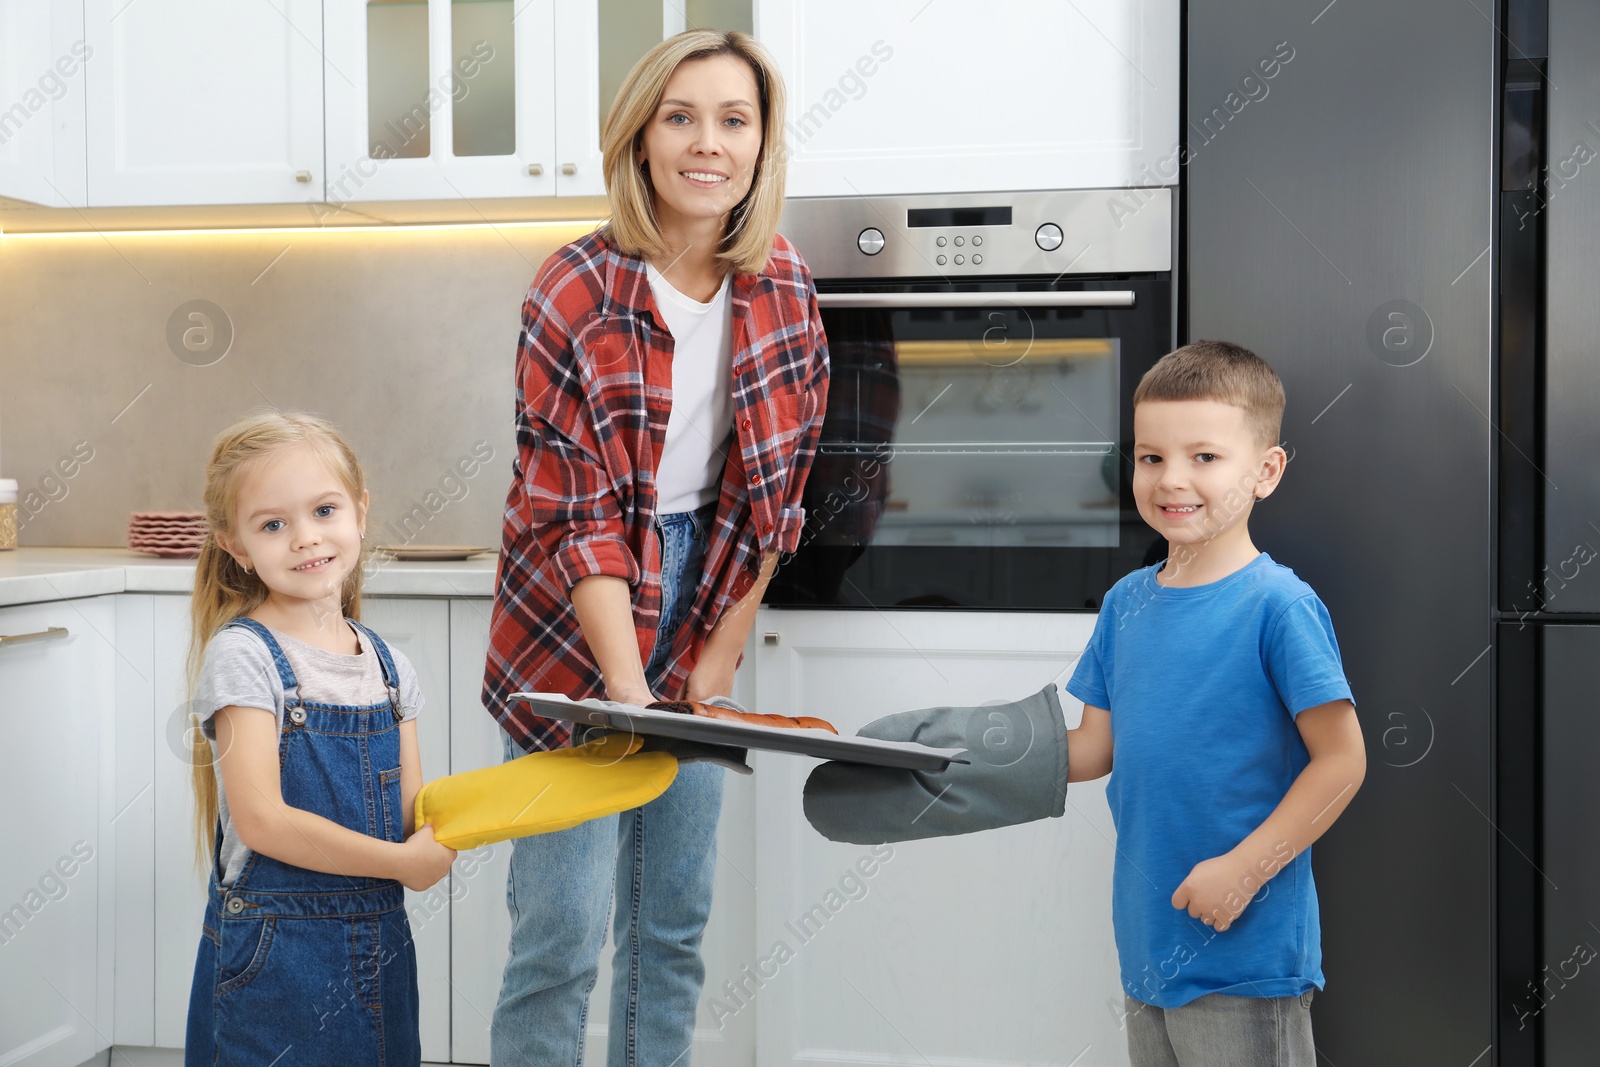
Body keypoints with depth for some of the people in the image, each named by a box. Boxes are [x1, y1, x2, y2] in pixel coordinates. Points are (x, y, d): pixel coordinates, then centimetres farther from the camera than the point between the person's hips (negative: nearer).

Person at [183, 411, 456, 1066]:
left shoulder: (388, 666, 6)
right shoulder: (242, 655, -11)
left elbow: (413, 812, 7)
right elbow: (262, 820, -17)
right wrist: (401, 861, -15)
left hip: (380, 943, 5)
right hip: (273, 956, -5)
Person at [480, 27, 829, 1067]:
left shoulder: (785, 289, -2)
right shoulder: (577, 293, -16)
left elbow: (778, 493, 3)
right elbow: (576, 514, -17)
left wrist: (719, 656, -1)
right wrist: (627, 689, -26)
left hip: (701, 624, 5)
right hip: (578, 633, -4)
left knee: (675, 923, 13)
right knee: (562, 935, -2)